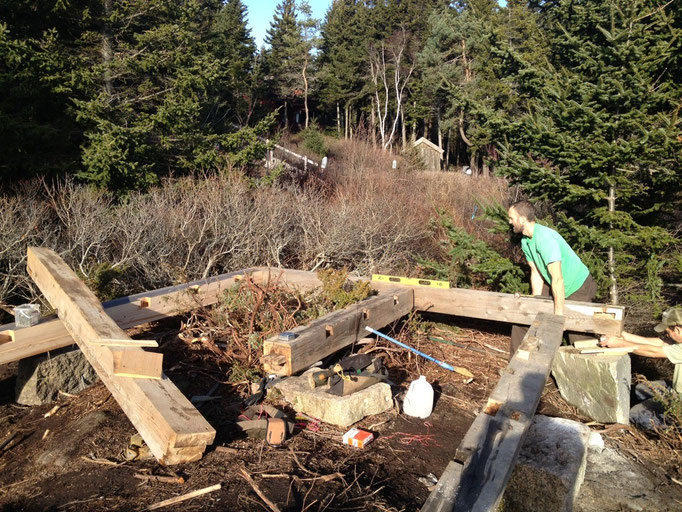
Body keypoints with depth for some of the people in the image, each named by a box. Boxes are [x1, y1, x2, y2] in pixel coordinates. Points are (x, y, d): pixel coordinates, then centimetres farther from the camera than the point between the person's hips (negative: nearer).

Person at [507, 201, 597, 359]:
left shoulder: (545, 238, -32)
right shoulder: (525, 241, -4)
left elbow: (557, 279, -32)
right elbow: (536, 274, 1)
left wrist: (559, 313, -29)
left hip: (578, 287, -8)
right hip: (551, 285, 9)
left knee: (579, 336, -13)